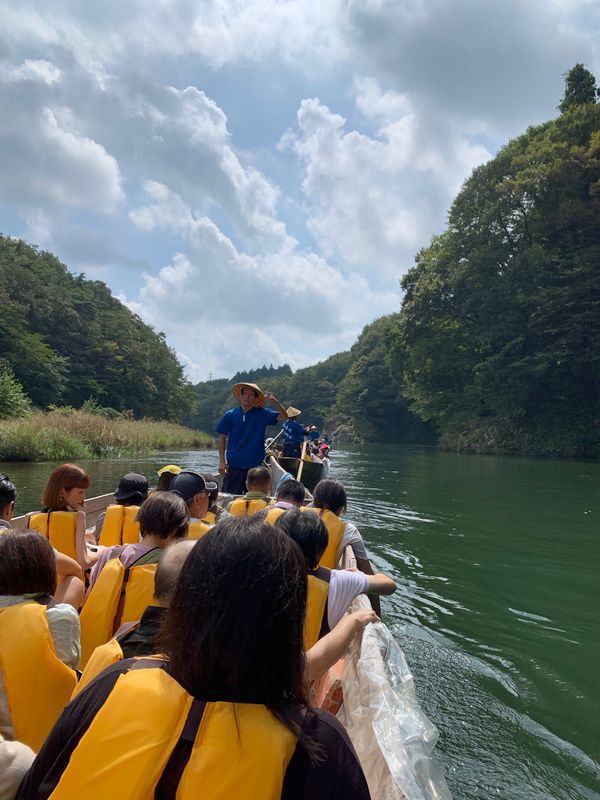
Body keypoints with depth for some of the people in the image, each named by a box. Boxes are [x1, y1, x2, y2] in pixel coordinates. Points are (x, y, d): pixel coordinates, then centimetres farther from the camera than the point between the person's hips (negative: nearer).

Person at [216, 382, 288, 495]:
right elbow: (222, 437, 5)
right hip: (233, 465, 0)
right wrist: (222, 461, -1)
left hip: (255, 465, 1)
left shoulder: (262, 414, 2)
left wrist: (274, 401, -19)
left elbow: (284, 417, -5)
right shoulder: (230, 415, 1)